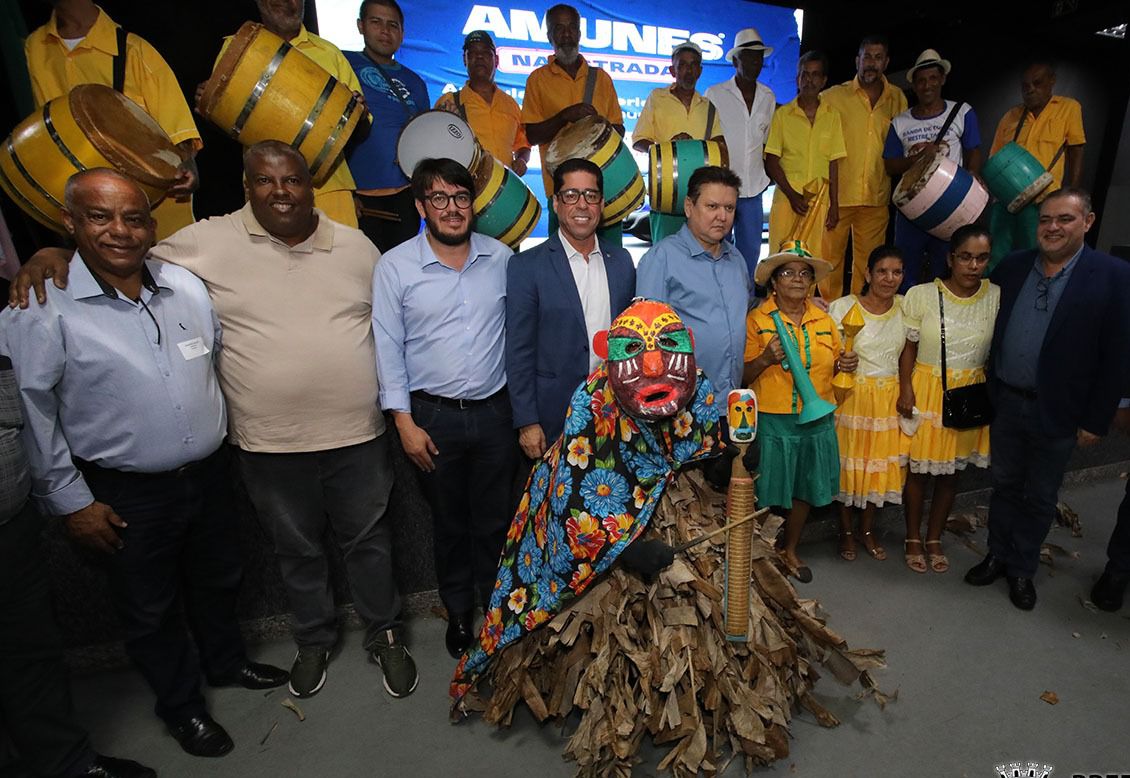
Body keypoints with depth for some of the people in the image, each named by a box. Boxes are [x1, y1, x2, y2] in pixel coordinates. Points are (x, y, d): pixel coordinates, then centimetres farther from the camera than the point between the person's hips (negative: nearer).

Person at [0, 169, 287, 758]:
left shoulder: (188, 287, -2)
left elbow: (217, 361, 12)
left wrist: (219, 437, 15)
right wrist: (70, 502, -8)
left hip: (208, 473, 4)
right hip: (127, 495, -4)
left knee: (218, 580, 22)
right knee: (150, 609, 16)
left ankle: (226, 662, 48)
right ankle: (180, 707, 39)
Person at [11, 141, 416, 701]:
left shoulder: (356, 246, 3)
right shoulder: (208, 242, -3)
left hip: (357, 433, 1)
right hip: (269, 444, 0)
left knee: (369, 540, 14)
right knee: (296, 550, 18)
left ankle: (385, 635, 37)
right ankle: (314, 641, 43)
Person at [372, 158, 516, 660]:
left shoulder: (501, 258, 2)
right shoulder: (395, 266, -4)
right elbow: (388, 348, -3)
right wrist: (405, 422, -7)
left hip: (495, 411, 2)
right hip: (433, 416, -1)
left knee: (495, 520, 14)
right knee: (449, 522, 15)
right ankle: (458, 611, 38)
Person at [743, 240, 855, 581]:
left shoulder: (824, 320, 9)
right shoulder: (756, 320, -7)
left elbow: (830, 367, 20)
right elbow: (742, 377, -9)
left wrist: (844, 365, -1)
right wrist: (766, 358, -26)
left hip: (816, 420, 5)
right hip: (772, 421, -5)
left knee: (804, 490, 16)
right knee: (770, 493, 5)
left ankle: (789, 550, 38)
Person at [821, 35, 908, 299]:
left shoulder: (897, 98, 11)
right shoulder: (833, 96, 1)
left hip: (876, 197, 3)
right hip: (837, 194, -3)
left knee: (868, 264, 7)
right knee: (831, 258, 2)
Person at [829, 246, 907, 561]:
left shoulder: (905, 307, 2)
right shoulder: (843, 307, -10)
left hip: (890, 397, 4)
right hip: (853, 395, -4)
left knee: (882, 463, 12)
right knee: (849, 462, 7)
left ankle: (867, 530, 32)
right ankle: (846, 531, 27)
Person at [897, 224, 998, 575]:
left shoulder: (997, 297, -3)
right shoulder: (921, 295, -10)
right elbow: (908, 347, -5)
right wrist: (906, 389, -12)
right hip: (925, 390, -2)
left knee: (951, 471, 15)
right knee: (918, 469, 7)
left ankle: (934, 539, 34)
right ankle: (913, 539, 27)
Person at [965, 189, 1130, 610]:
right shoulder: (1012, 266, 1)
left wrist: (1096, 420, -10)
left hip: (1057, 413, -3)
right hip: (1006, 402, 3)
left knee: (1039, 497, 13)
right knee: (1004, 485, 17)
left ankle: (1022, 568, 31)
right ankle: (998, 555, 35)